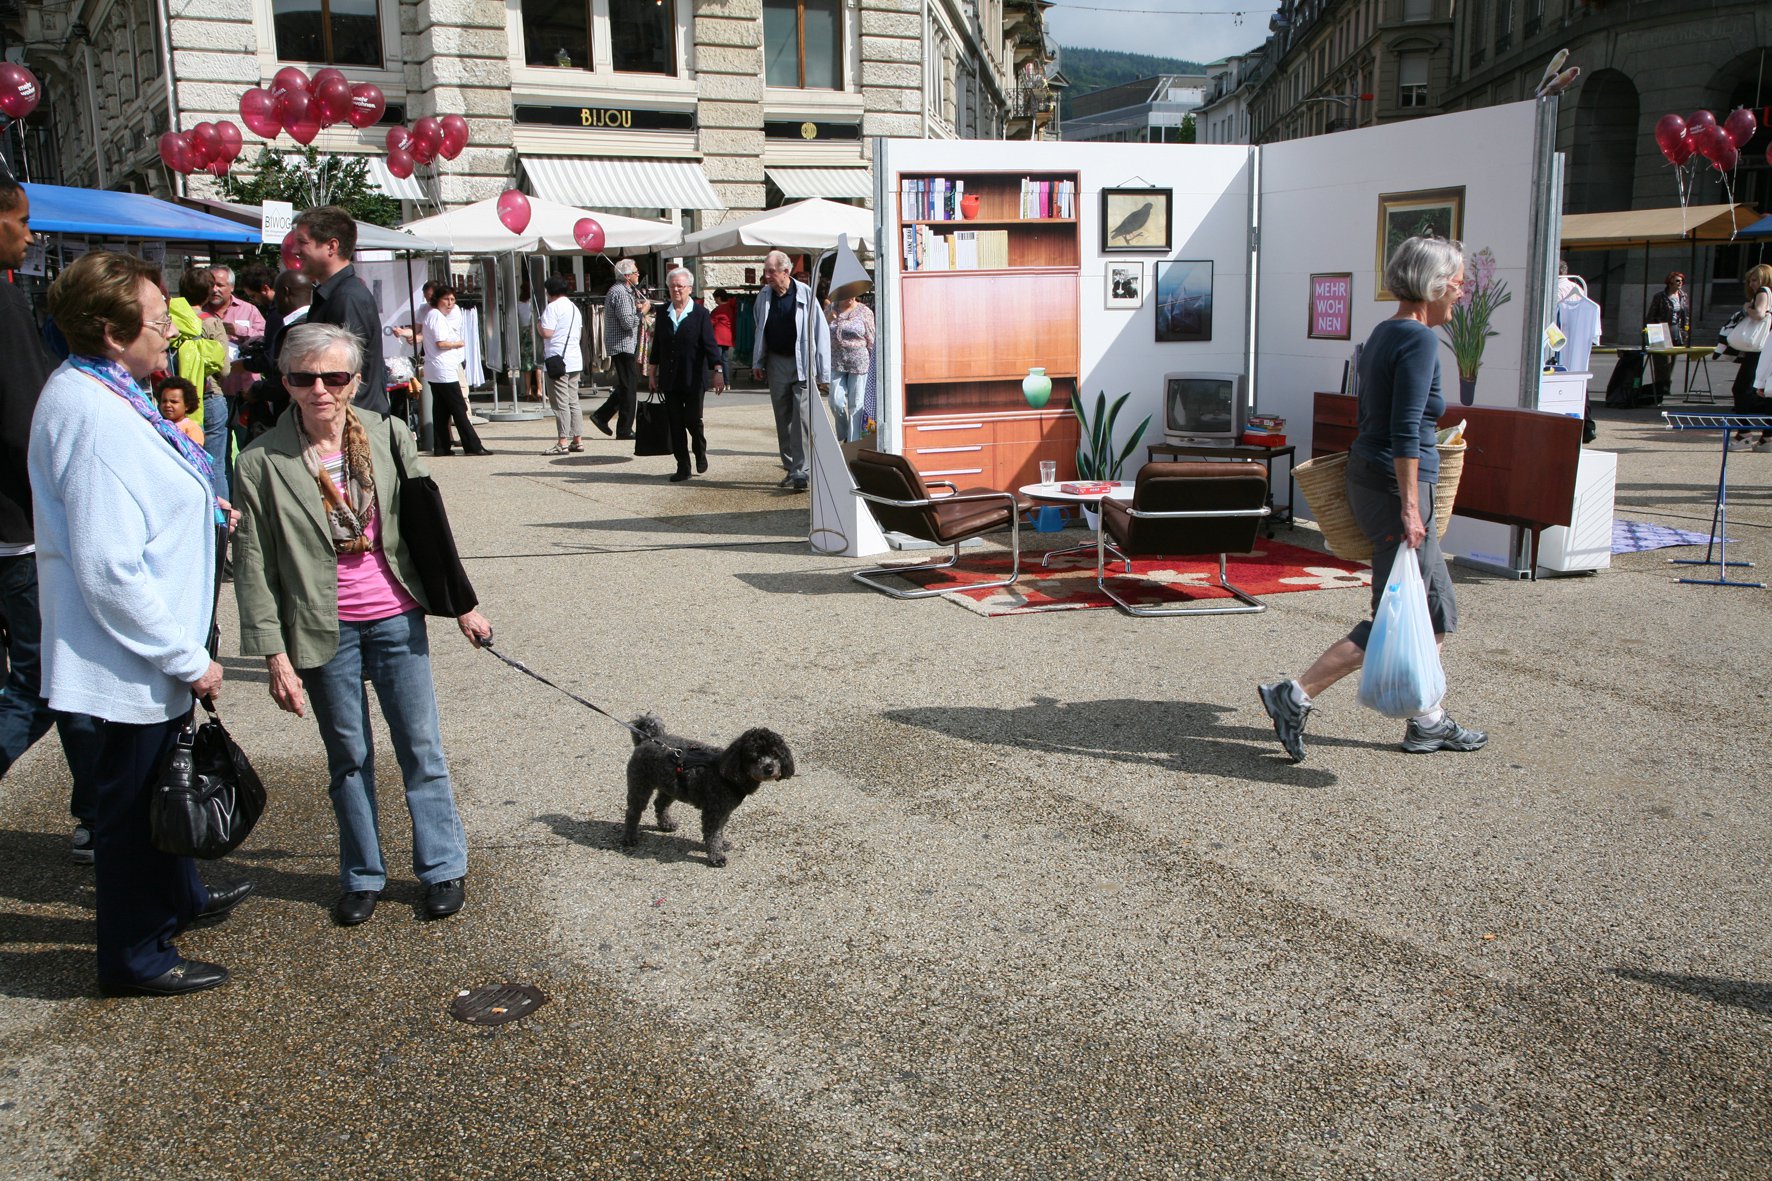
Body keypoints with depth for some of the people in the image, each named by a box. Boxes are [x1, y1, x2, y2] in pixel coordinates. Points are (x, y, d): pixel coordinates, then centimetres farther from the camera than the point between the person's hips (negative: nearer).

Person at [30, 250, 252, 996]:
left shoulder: (97, 394, 5)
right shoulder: (96, 418, -27)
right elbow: (110, 569, -29)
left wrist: (198, 503, 18)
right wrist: (187, 659, -22)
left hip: (148, 652, 10)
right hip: (135, 658, -10)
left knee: (160, 783, 26)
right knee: (132, 800, 6)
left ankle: (178, 898, 47)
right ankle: (135, 956, 23)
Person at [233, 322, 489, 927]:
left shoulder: (388, 436, -3)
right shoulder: (262, 462, -8)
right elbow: (255, 567, -5)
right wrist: (276, 656, -7)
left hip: (396, 617, 1)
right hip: (324, 630, -1)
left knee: (421, 747, 7)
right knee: (349, 757, 11)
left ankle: (443, 868, 22)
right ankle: (361, 877, 28)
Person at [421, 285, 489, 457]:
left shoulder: (433, 315, 19)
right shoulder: (437, 316, -11)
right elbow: (441, 343, -19)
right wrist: (459, 343, -4)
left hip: (435, 372, 10)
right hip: (444, 371, -10)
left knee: (441, 410, 9)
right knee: (459, 409, -8)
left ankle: (441, 447, 9)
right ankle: (473, 446, -8)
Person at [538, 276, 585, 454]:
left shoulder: (552, 307, -10)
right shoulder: (574, 307, 16)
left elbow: (547, 333, -17)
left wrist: (539, 324, 1)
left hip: (558, 359, -8)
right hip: (575, 360, 8)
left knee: (561, 403, -8)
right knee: (573, 402, 12)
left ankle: (563, 443, -10)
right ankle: (578, 440, 12)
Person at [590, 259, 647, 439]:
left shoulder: (627, 291, 17)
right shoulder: (620, 293, -16)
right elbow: (628, 323, -24)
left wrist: (639, 307, 4)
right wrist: (641, 312, -10)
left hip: (627, 345, 10)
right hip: (623, 345, -10)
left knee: (628, 386, 15)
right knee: (629, 387, -5)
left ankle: (601, 415, 17)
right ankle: (624, 429, 1)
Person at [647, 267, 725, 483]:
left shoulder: (700, 313, -3)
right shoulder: (663, 313, 9)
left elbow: (709, 344, -8)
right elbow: (657, 344, 15)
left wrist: (718, 370, -17)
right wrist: (652, 370, 15)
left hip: (693, 378, -4)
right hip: (669, 379, 4)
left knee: (693, 419, -3)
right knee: (675, 423, 3)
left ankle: (700, 452, 27)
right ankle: (683, 467, 10)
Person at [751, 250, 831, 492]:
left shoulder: (805, 294, -9)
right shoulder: (764, 296, 5)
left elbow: (821, 331, -7)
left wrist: (822, 370, -9)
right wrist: (757, 363, 14)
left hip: (802, 363, -5)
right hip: (776, 362, 5)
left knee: (802, 418, -11)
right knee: (783, 418, 10)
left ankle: (801, 470, -10)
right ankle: (790, 468, 19)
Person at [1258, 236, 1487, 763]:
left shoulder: (1384, 333, 14)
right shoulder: (1420, 339, -15)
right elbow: (1405, 431, -22)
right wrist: (1409, 507, -23)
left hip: (1367, 476, 10)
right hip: (1395, 485, -10)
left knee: (1436, 609, 16)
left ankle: (1427, 722, 23)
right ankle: (1295, 697, -4)